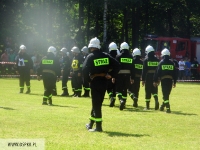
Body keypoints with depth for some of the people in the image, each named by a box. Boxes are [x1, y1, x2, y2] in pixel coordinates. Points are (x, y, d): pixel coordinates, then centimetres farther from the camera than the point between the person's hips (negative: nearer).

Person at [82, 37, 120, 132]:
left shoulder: (90, 57, -9)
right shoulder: (105, 56, 5)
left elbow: (85, 70, -20)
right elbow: (117, 65, 2)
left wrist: (88, 80, -8)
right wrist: (112, 75, 4)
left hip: (95, 82, -5)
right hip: (103, 82, 5)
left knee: (96, 104, 0)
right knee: (97, 103, 16)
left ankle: (98, 126, -3)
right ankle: (91, 124, 27)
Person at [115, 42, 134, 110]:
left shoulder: (119, 56, -7)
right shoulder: (131, 57, 5)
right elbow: (132, 68, 7)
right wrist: (132, 78, 12)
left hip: (120, 75, -4)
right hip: (127, 75, 4)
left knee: (118, 89, 1)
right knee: (125, 89, 13)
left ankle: (121, 100, -23)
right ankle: (124, 101, 18)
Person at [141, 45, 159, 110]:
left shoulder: (146, 60, -5)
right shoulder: (157, 60, 6)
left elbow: (144, 70, -7)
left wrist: (143, 79, -4)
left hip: (148, 77, -3)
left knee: (148, 92, 4)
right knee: (154, 90, 13)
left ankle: (147, 106, 8)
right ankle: (156, 100, -15)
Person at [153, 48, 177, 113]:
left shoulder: (161, 62, -2)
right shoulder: (172, 63, 7)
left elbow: (157, 72, -4)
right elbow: (174, 73, 8)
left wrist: (155, 81, 2)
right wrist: (174, 82, 15)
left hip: (163, 80, -3)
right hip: (170, 80, 3)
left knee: (165, 95, -2)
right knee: (167, 94, 17)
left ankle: (168, 108, -11)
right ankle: (162, 106, 30)